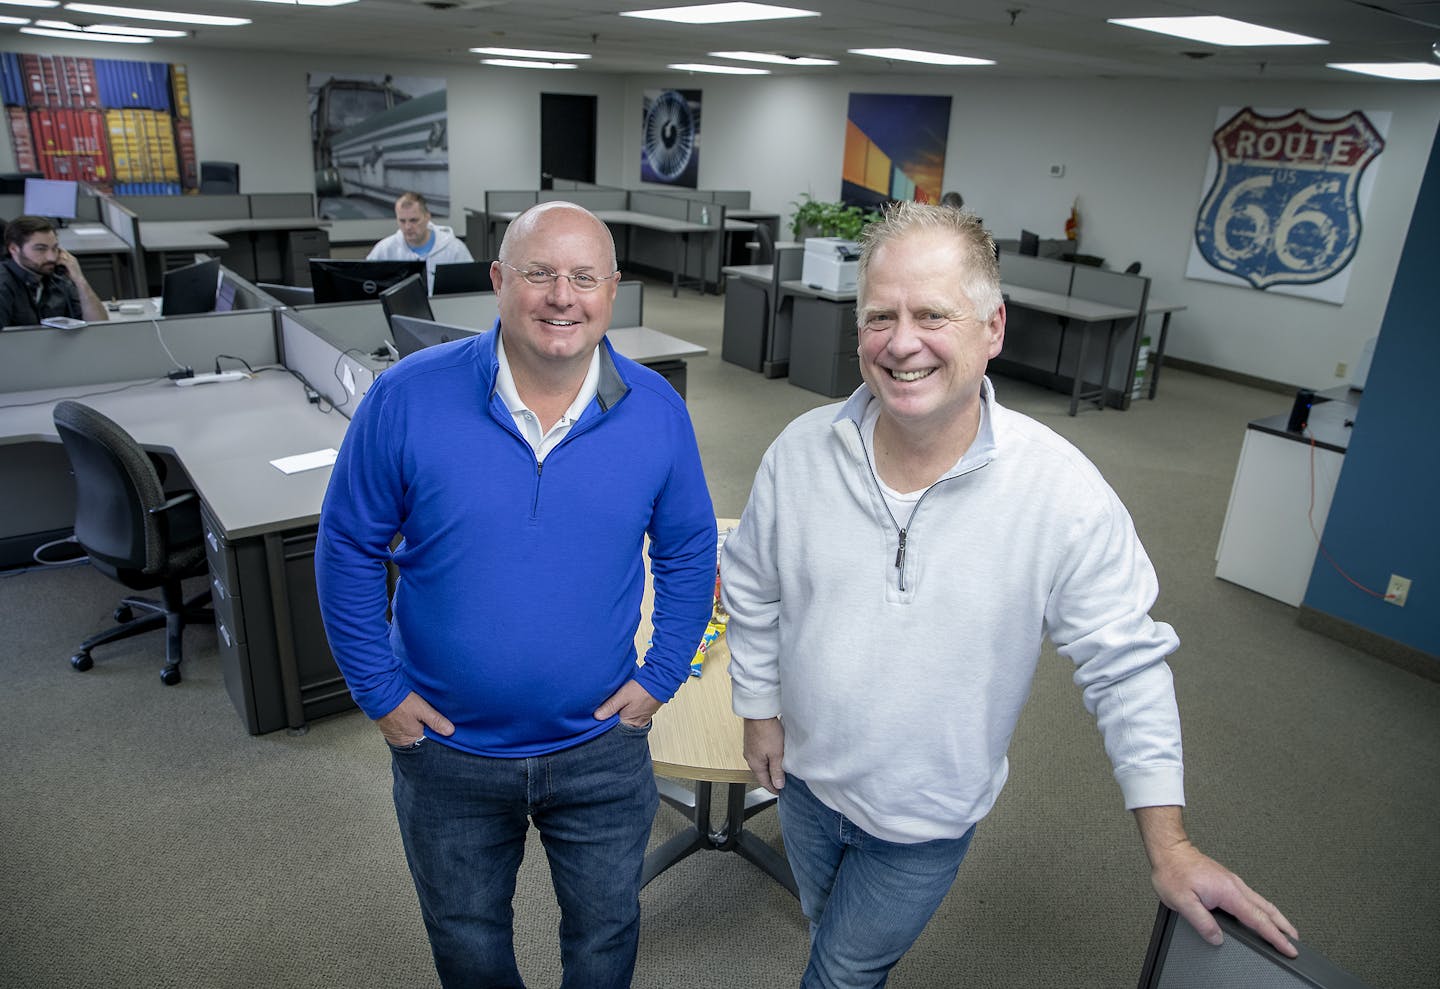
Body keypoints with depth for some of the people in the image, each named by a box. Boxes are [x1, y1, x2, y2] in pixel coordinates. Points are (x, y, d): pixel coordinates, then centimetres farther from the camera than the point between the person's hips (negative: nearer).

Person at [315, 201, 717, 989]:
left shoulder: (658, 412, -11)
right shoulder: (407, 398, -17)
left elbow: (688, 552, 1)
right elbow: (348, 547, -6)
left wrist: (662, 676, -3)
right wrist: (378, 690, -6)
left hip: (601, 746, 1)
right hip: (446, 747, 0)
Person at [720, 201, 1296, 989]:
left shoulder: (1064, 492, -24)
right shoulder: (800, 451, -16)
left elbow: (1125, 664, -15)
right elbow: (751, 589, 0)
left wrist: (1168, 846, -11)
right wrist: (759, 708, 4)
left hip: (926, 820, -3)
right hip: (804, 776, 4)